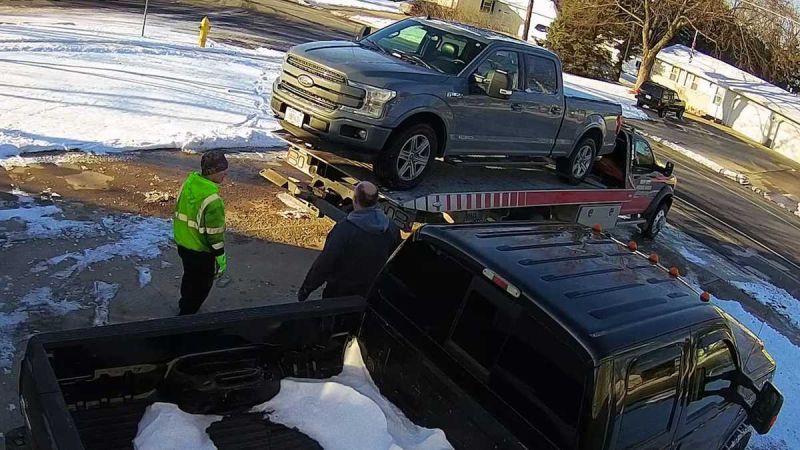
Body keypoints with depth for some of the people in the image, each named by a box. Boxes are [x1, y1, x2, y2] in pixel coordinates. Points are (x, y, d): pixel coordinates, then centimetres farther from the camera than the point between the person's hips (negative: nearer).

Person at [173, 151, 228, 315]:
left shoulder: (189, 182, -6)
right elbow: (215, 233, -25)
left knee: (189, 275, 31)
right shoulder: (212, 199, -32)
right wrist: (221, 258, -14)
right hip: (201, 250, -8)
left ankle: (185, 304, 53)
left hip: (183, 243, 8)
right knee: (202, 284, 15)